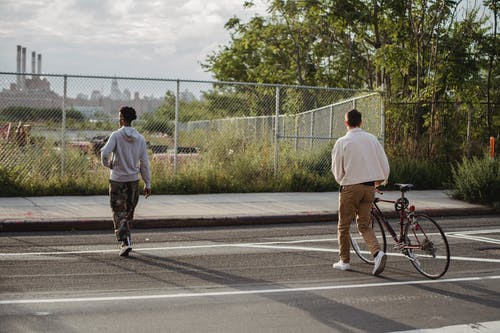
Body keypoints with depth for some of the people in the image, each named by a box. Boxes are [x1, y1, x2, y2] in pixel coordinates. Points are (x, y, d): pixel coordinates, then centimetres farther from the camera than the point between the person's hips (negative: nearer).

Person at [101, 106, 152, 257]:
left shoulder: (116, 135, -9)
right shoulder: (140, 139, 2)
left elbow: (105, 152, -20)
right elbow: (144, 163, 3)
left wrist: (107, 164, 2)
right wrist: (147, 184, 8)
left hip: (117, 180, -3)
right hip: (133, 180, 4)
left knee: (119, 213, 1)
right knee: (129, 213, 16)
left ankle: (125, 241, -11)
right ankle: (125, 239, 28)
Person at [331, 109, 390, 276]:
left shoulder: (342, 142, -7)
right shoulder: (372, 138, 4)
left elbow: (336, 169, -1)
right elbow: (384, 163, 7)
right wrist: (381, 180, 25)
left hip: (350, 187, -4)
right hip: (369, 187, 4)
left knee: (344, 226, 10)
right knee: (364, 225, 11)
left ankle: (344, 260, 17)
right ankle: (378, 252, -10)